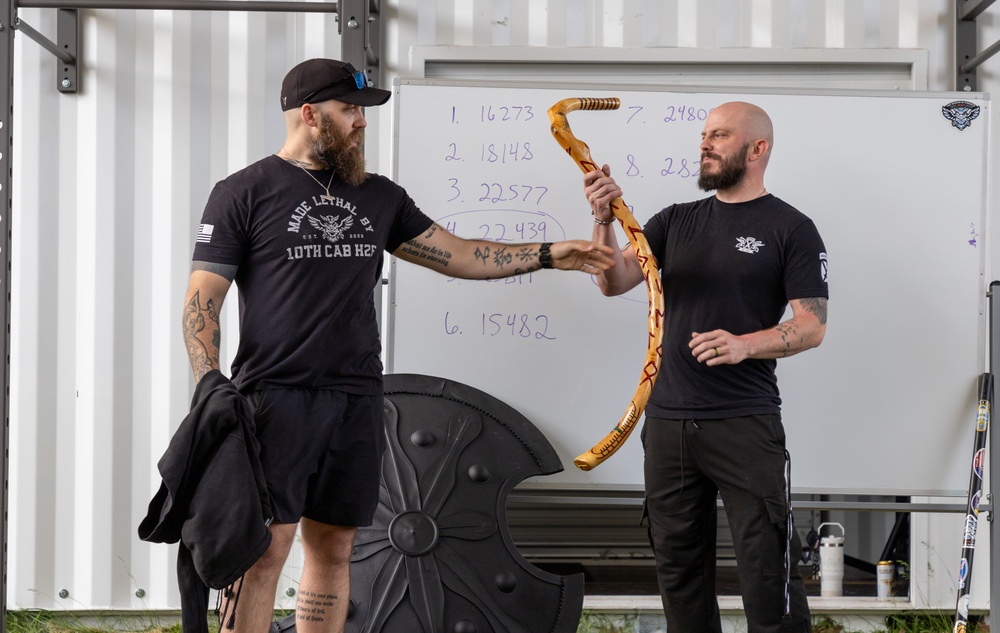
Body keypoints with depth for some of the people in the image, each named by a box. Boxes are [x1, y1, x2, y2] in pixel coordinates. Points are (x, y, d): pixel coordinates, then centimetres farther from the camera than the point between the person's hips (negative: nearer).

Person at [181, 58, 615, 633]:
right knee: (265, 549, -8)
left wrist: (548, 254, 8)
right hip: (275, 398, -5)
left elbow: (458, 255, 17)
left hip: (358, 401, 5)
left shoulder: (380, 197, 15)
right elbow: (202, 300, -3)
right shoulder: (244, 194, 0)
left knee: (333, 549, 9)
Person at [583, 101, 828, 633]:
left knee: (767, 570, -5)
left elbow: (812, 326, -6)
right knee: (679, 567, 13)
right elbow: (614, 283, 3)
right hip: (667, 422, 5)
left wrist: (745, 345, -23)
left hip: (745, 424, -5)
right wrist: (604, 221, -15)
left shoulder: (791, 229, -1)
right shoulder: (676, 221, 13)